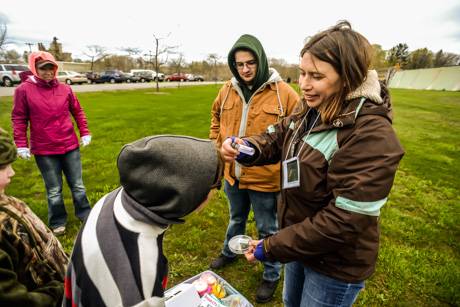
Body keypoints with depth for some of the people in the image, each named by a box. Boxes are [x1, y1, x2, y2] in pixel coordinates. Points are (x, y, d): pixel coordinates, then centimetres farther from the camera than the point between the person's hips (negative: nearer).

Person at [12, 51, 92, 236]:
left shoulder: (64, 89, 1)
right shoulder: (24, 90, -5)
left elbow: (78, 112, 10)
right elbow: (19, 119, -2)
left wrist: (85, 133, 7)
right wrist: (21, 144, -5)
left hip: (70, 146, 2)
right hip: (44, 150, -2)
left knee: (78, 185, 12)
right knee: (54, 190, 9)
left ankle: (85, 215, 27)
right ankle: (57, 223, 26)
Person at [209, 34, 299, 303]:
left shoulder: (283, 92, -15)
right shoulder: (228, 90, 0)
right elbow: (217, 117, 18)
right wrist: (216, 145, 12)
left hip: (265, 178, -4)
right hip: (233, 174, 5)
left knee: (268, 230, 15)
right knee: (236, 219, 29)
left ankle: (272, 276, 40)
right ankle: (229, 253, 57)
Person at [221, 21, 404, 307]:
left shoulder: (372, 137, -31)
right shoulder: (309, 112, -6)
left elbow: (343, 221, -31)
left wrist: (271, 247, -24)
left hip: (337, 266, -7)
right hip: (299, 242, 7)